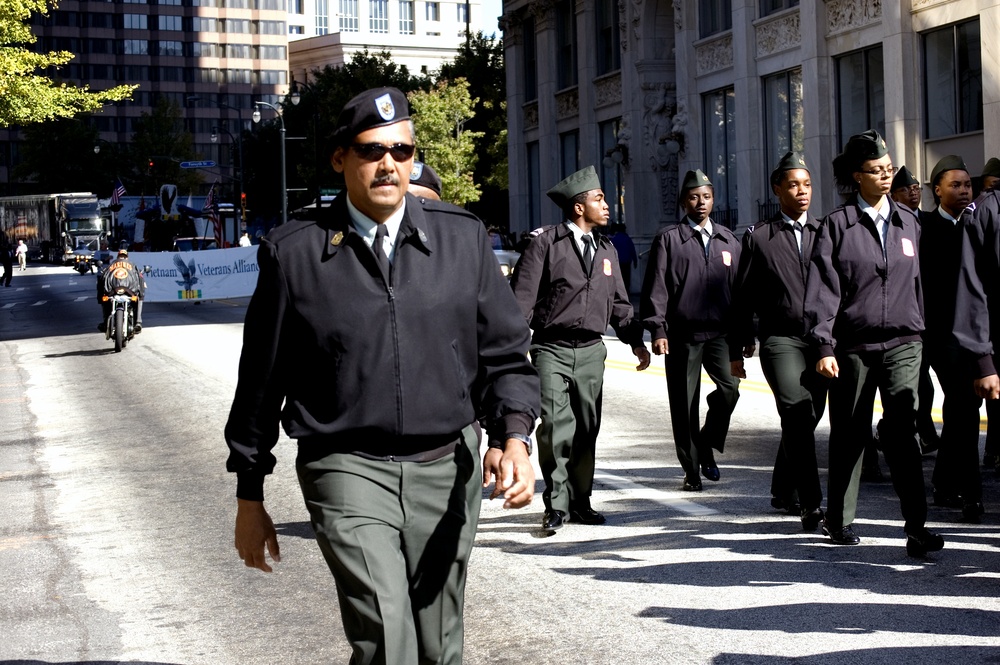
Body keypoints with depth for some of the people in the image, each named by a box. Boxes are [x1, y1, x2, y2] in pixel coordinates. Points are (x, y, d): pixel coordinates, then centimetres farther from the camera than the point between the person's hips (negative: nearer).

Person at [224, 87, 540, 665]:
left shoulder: (462, 237, 5)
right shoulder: (294, 253, -1)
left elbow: (505, 355, 7)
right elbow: (261, 381, 7)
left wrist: (515, 437, -12)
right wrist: (250, 497, 10)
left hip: (449, 469, 3)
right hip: (348, 471, -3)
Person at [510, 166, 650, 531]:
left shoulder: (606, 250, 15)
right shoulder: (546, 242, -4)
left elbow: (619, 303, 22)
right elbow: (522, 295, -7)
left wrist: (636, 340, 12)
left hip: (591, 351, 5)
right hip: (551, 349, -5)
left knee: (587, 429, 8)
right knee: (555, 427, -11)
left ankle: (580, 502, 19)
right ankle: (556, 504, -1)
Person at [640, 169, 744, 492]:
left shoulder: (728, 240, 14)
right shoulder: (668, 239, 3)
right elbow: (656, 287, -1)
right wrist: (657, 329, -10)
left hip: (721, 332, 2)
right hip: (682, 335, -2)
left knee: (730, 387, -15)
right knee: (684, 404, 1)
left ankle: (707, 447, 8)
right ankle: (691, 468, 14)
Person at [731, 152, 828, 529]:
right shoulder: (759, 238, 6)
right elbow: (743, 298, 7)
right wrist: (739, 348, 4)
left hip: (822, 339, 3)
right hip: (780, 339, -3)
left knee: (807, 419, 11)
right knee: (798, 416, -17)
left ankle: (783, 492, 30)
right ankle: (810, 505, -17)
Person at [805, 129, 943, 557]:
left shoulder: (908, 223, 11)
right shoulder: (837, 225, 0)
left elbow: (918, 282, 16)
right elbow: (823, 289, -5)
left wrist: (919, 332, 14)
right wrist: (824, 346, -12)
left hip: (902, 343, 2)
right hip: (853, 342, -1)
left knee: (902, 430, -12)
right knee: (849, 433, 9)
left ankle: (916, 526, -14)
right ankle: (839, 518, 25)